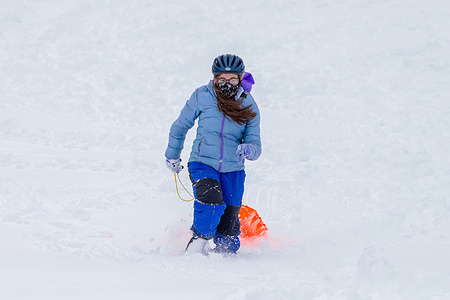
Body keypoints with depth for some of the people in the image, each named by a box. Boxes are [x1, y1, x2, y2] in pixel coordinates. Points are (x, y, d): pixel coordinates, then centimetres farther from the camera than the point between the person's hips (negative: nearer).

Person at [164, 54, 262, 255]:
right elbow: (180, 127, 10)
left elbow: (256, 146, -1)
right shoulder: (202, 97, -6)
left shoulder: (249, 106, -3)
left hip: (233, 169, 2)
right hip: (203, 163, -2)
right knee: (211, 199, -31)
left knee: (228, 228, 2)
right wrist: (172, 156, 20)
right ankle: (198, 241, -8)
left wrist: (248, 150, -26)